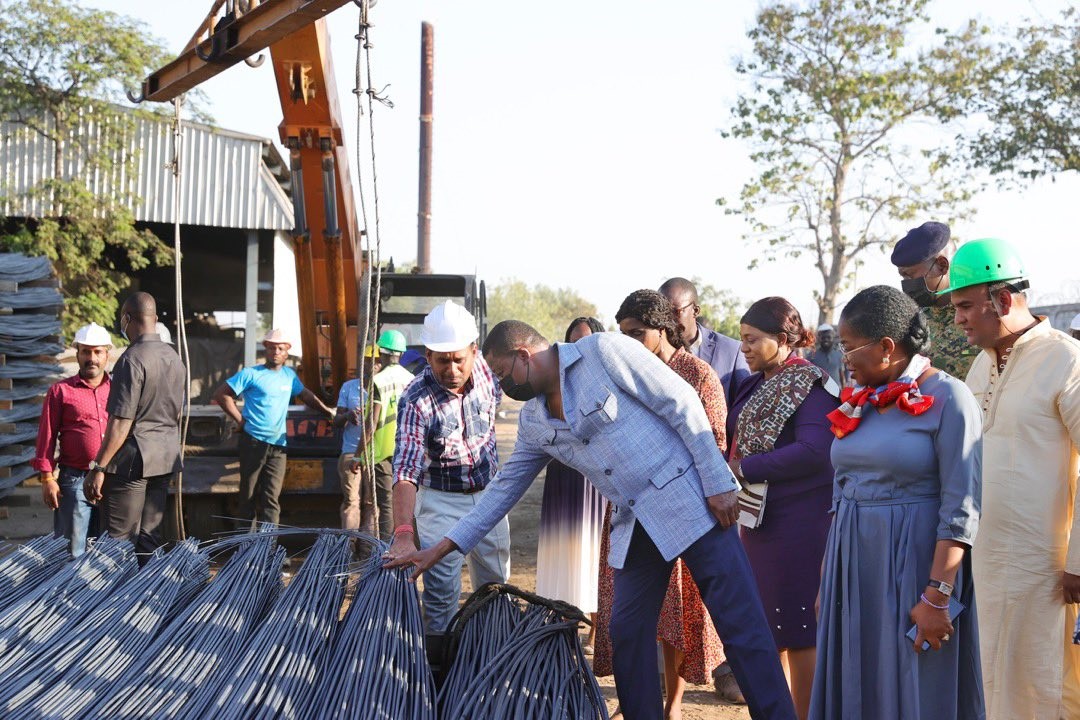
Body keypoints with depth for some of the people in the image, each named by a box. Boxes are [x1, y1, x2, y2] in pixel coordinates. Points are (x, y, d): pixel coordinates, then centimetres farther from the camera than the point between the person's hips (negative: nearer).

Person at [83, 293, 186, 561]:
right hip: (166, 459, 8)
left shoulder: (132, 359, -14)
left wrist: (98, 468, -14)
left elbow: (121, 422, -18)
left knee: (119, 542, -1)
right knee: (150, 537, 12)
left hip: (132, 460, -8)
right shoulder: (175, 358, 11)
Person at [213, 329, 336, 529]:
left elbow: (306, 395, 26)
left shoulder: (289, 375, 14)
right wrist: (240, 419, -6)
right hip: (253, 443, -4)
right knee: (248, 496, 3)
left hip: (278, 446, 4)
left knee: (271, 499, -3)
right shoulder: (251, 374, -1)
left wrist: (327, 411, 17)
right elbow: (222, 395, -3)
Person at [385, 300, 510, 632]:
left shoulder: (485, 371, -13)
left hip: (489, 492, 5)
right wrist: (403, 533, -46)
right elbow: (405, 472, -35)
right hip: (440, 499, -5)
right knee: (441, 592, -7)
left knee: (495, 584, 14)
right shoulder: (416, 401, -27)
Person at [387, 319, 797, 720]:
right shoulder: (533, 421, 9)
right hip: (633, 526, 7)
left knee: (741, 625, -5)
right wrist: (442, 548, 12)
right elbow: (505, 487, 15)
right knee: (627, 634, 6)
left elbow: (682, 403, -12)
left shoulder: (603, 351, -11)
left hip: (689, 499, -7)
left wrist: (718, 483, -13)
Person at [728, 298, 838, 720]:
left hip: (798, 520, -9)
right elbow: (741, 441, 20)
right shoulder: (756, 386, 14)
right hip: (758, 516, 9)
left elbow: (814, 451, -24)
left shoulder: (810, 385, -12)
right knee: (768, 621, 15)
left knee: (798, 625, 0)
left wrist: (744, 469, -20)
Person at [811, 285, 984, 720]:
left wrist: (937, 596, -19)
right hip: (853, 563, 6)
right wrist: (827, 576, 15)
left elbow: (961, 506, -15)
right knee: (855, 684, 12)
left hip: (914, 563, -6)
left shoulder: (946, 397, -11)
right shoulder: (858, 400, 9)